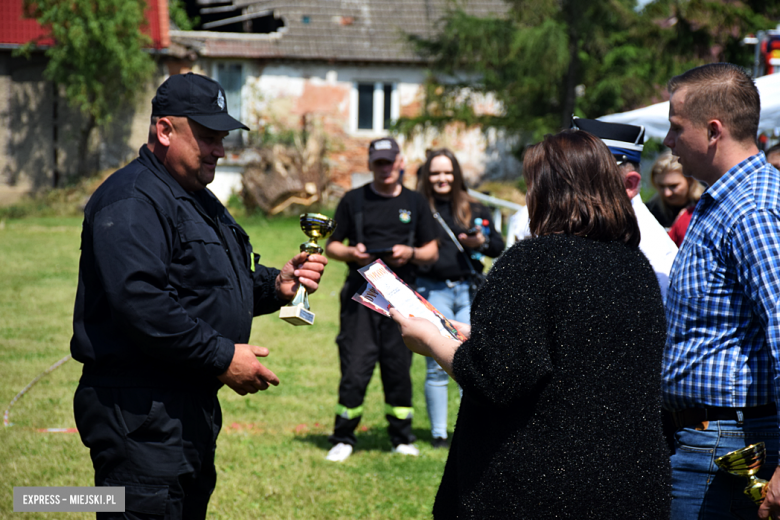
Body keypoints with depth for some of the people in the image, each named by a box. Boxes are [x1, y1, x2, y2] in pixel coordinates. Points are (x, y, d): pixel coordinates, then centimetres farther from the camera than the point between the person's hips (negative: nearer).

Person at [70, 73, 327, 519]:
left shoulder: (200, 202, 20)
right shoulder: (133, 201, -15)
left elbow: (215, 290, 29)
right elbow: (139, 302, -27)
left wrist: (275, 286, 7)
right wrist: (222, 358, -23)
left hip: (193, 406, 11)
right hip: (140, 413, -11)